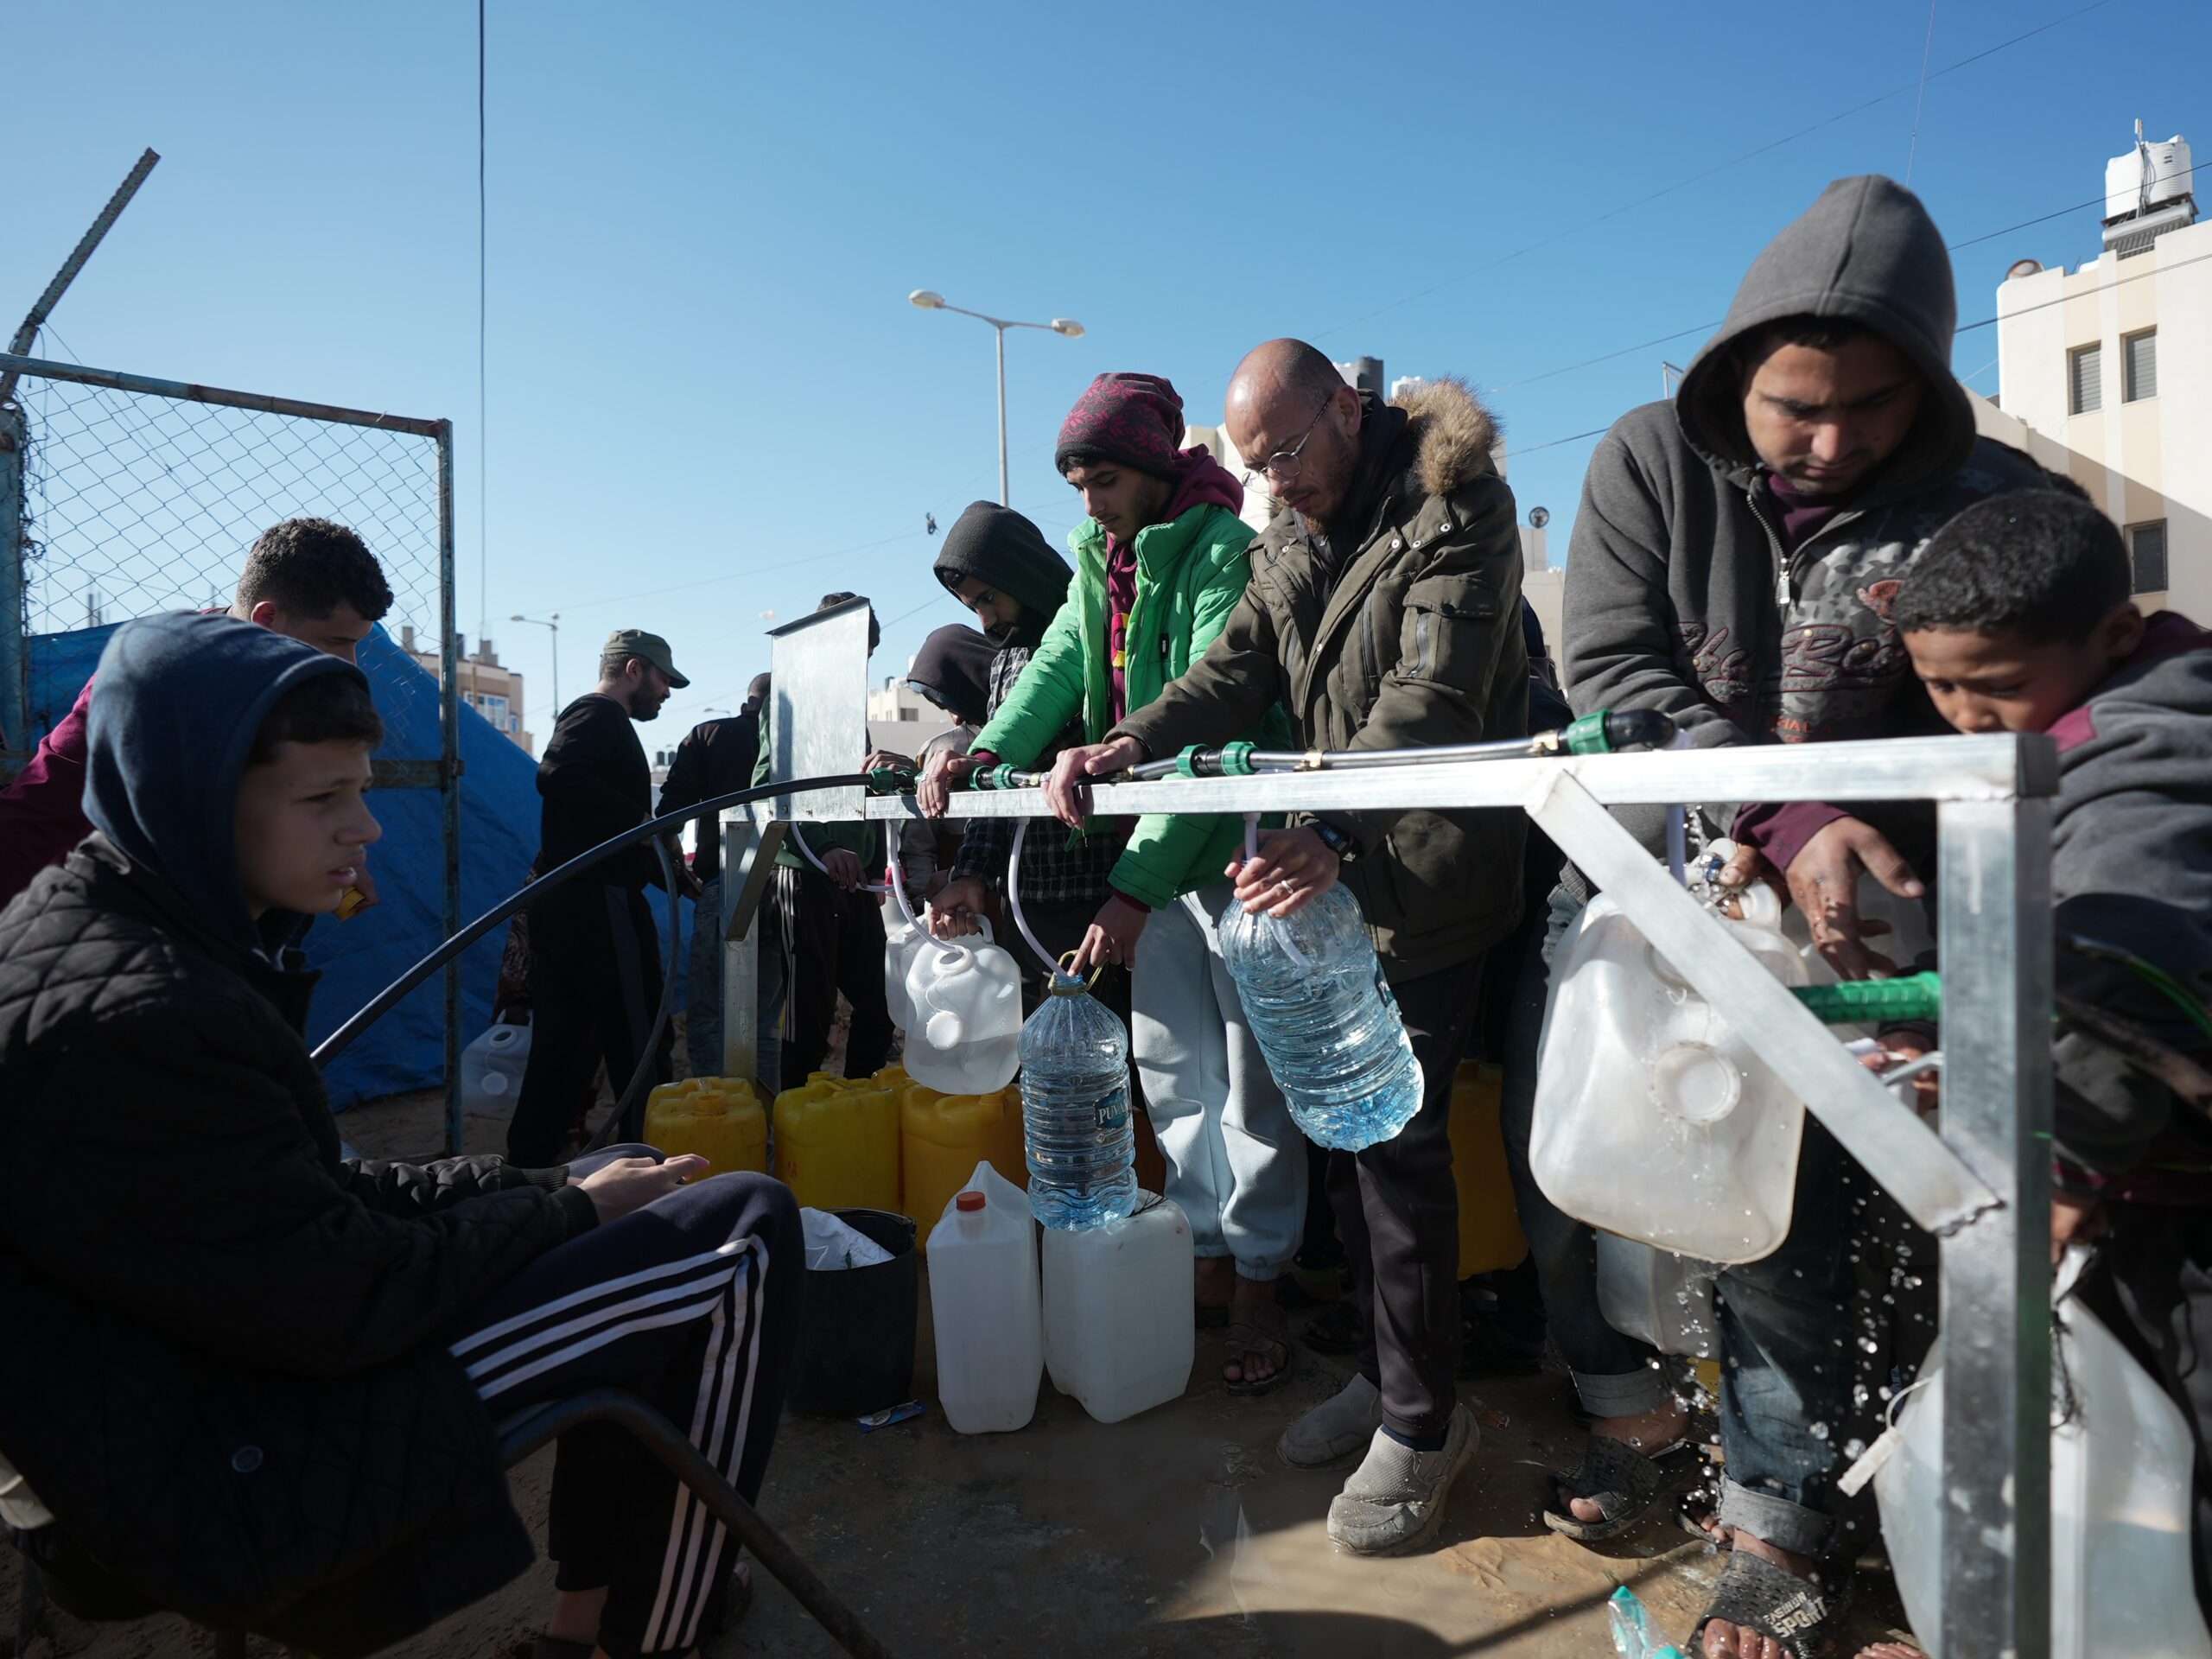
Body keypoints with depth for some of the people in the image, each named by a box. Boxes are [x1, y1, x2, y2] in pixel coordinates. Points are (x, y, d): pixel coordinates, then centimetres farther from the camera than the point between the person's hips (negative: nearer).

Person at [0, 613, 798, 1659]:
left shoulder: (86, 928, 6)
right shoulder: (137, 1016, -27)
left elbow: (307, 1195, 8)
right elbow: (340, 1302, -23)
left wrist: (546, 1182, -2)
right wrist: (568, 1206, -9)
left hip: (204, 1363, 10)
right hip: (223, 1481, -10)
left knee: (623, 1178, 19)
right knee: (743, 1235, -13)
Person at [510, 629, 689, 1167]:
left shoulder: (586, 717, 25)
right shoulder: (600, 717, -8)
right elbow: (558, 777, -28)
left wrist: (675, 877, 26)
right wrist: (645, 825, -21)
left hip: (567, 905, 10)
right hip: (599, 906, -10)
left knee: (561, 1050, 12)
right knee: (639, 1044, -2)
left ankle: (529, 1165, 18)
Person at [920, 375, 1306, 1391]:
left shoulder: (1223, 554, -13)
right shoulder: (1103, 561, 14)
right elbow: (1062, 665, 5)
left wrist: (1135, 886, -26)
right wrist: (989, 753, -16)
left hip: (1231, 840, -8)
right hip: (1150, 841, 8)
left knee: (1247, 1073, 1)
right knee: (1171, 1069, 12)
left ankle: (1259, 1285, 15)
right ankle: (1209, 1259, 26)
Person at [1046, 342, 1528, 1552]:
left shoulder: (1454, 508, -11)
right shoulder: (1290, 538, 14)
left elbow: (1432, 699, -23)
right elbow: (1239, 669, 7)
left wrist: (1335, 830, -36)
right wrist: (1129, 745, -10)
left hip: (1427, 874, -8)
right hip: (1331, 866, 8)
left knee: (1396, 1134, -5)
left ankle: (1422, 1419, 14)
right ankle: (1382, 1372, 30)